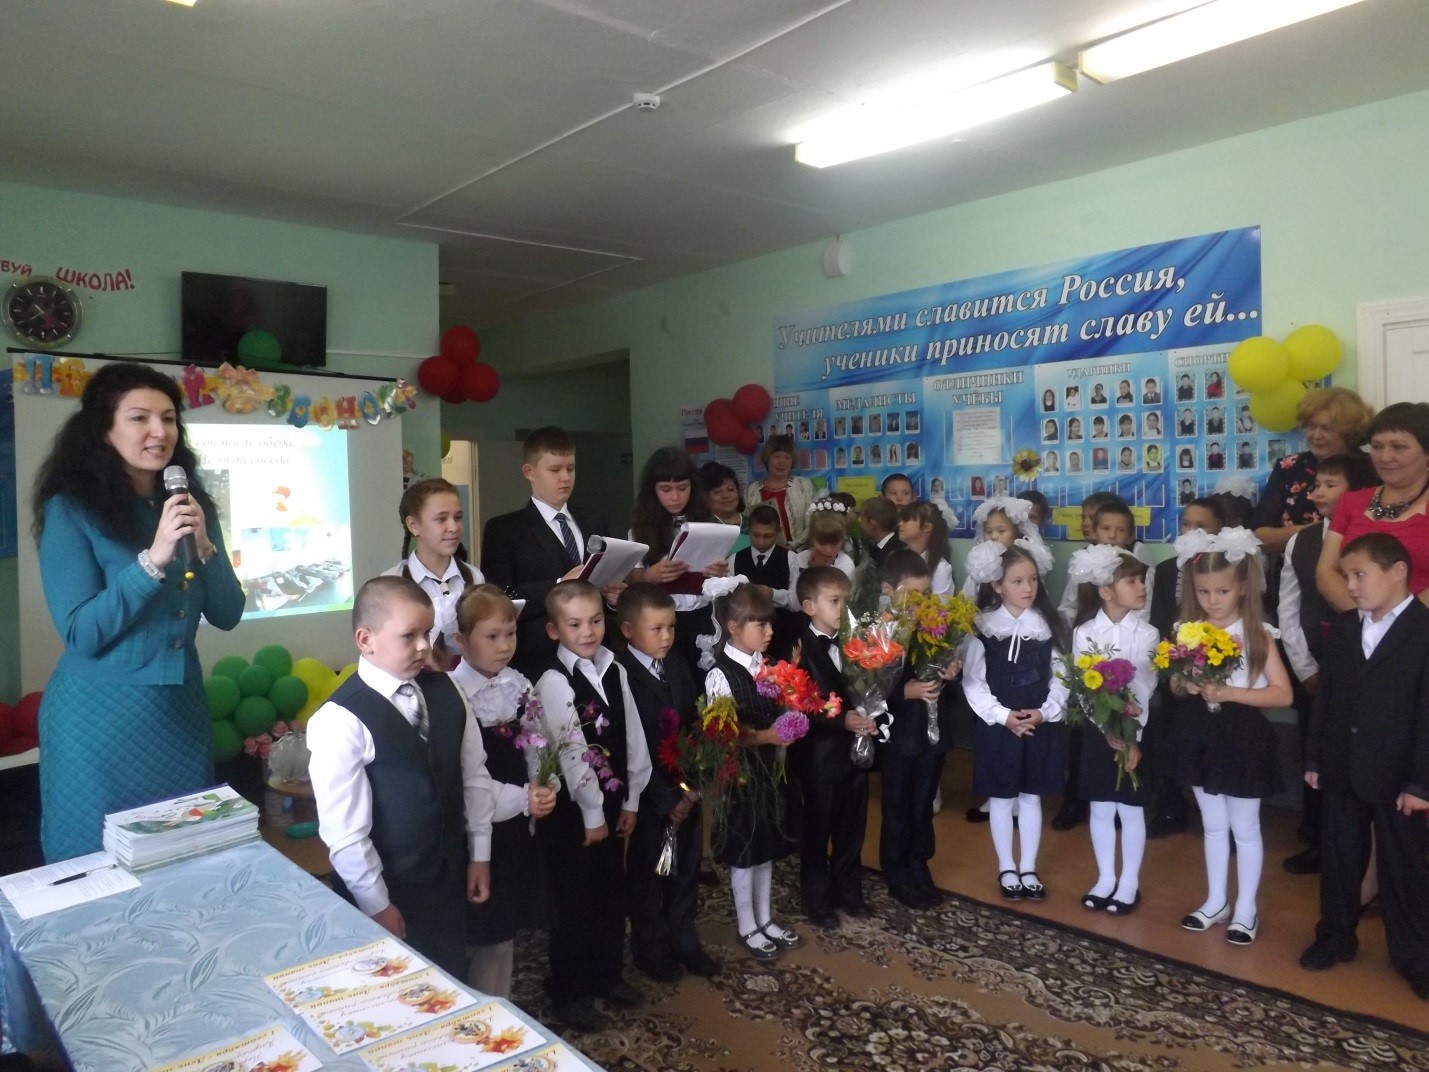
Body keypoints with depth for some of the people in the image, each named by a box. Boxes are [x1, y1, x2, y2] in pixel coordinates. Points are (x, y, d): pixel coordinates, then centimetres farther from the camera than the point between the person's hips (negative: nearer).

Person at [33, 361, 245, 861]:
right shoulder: (72, 509, -10)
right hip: (101, 716, -4)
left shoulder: (192, 505, 4)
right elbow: (81, 635, -17)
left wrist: (204, 547, -15)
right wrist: (153, 559, -25)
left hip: (182, 709, 5)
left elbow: (227, 614, 1)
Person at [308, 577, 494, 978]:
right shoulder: (340, 719, -21)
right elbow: (343, 830, -18)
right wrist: (377, 904, -12)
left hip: (449, 877, 5)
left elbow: (474, 774, 6)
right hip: (387, 892, -5)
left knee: (452, 986, 20)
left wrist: (479, 854, 7)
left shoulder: (445, 691, -3)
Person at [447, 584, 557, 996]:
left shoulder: (518, 685, 1)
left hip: (516, 828, 6)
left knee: (505, 931, 20)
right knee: (481, 936, 8)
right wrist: (522, 798, -20)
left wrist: (542, 789, -12)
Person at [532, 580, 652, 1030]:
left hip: (611, 802, 6)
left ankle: (607, 975, 37)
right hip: (571, 808, -6)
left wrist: (630, 800, 3)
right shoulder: (553, 682, -18)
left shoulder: (615, 671, 1)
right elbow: (572, 753, -20)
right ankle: (569, 992, 24)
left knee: (612, 893, 18)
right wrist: (592, 814, -17)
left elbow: (633, 737, 4)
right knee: (573, 901, 6)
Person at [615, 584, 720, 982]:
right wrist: (666, 799, -16)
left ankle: (684, 941, 37)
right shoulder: (619, 676, -18)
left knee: (687, 870, 18)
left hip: (687, 791, 6)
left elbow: (694, 726, 2)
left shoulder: (679, 668, 2)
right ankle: (650, 949, 33)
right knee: (648, 875, 13)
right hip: (650, 798, -5)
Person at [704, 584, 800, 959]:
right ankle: (747, 928, 26)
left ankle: (766, 920, 35)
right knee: (744, 854, 9)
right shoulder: (720, 675, -18)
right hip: (740, 772, -6)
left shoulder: (766, 665, 2)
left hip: (770, 769, 7)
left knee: (767, 848, 19)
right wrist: (764, 736, -27)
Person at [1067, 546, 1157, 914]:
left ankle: (1129, 882, 22)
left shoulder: (1146, 633, -5)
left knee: (1131, 810, 7)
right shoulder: (1084, 633, -3)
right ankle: (1106, 878, 26)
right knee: (1100, 809, 11)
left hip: (1136, 734, -1)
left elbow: (1143, 690, -11)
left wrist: (1131, 738, -17)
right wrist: (1110, 729, -19)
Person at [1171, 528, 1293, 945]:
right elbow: (1175, 687, 9)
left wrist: (1230, 693, -24)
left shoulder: (1257, 633, -11)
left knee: (1244, 828, 8)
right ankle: (1216, 901, 30)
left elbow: (1282, 693, -14)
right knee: (1213, 825, 17)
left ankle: (1246, 909, 23)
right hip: (1202, 734, 4)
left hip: (1244, 736, -4)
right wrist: (1188, 685, -14)